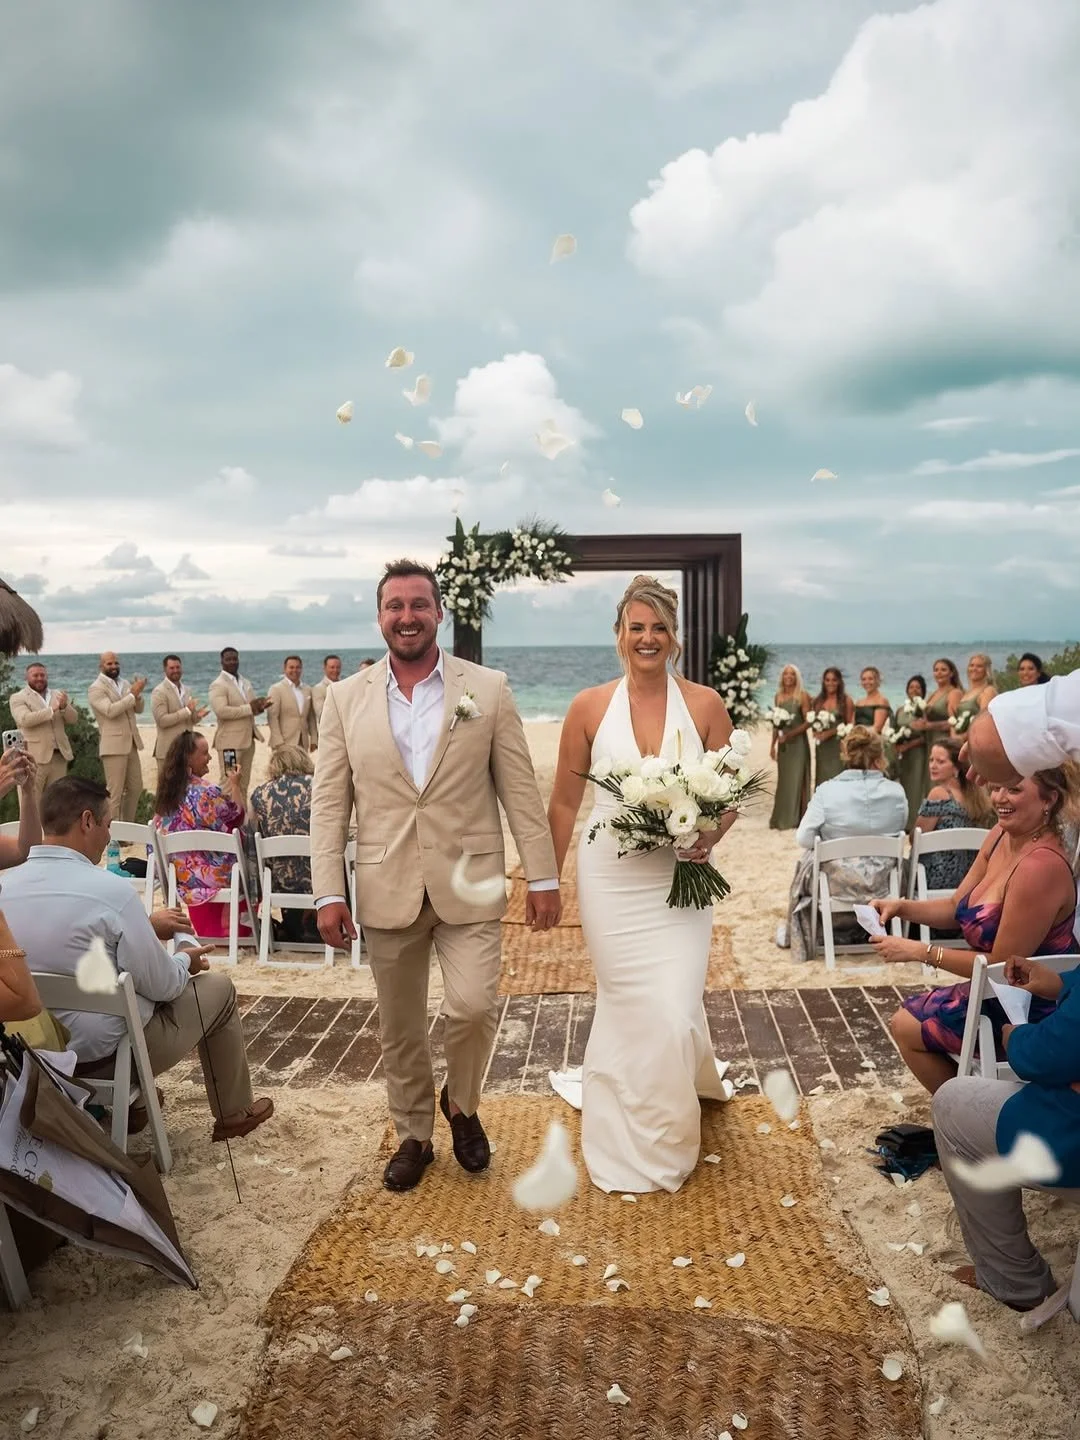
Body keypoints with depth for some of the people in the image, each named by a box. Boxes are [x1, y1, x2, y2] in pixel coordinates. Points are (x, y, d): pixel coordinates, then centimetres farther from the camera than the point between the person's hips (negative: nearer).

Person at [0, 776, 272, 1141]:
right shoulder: (110, 889, -25)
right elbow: (162, 986, -16)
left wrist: (144, 925, 19)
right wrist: (185, 960, 6)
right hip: (107, 1050, -7)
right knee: (218, 988, 15)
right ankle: (233, 1113, 31)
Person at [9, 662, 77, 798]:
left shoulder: (58, 695, 17)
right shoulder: (18, 698, 2)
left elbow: (73, 720, 8)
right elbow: (24, 719, -16)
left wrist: (64, 706, -13)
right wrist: (52, 709, -21)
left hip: (59, 755, 5)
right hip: (34, 757, -4)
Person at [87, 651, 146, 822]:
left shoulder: (124, 684, 14)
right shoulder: (96, 689, -7)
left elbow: (139, 709, 11)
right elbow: (110, 710, -22)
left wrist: (137, 693, -8)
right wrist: (133, 694, -21)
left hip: (131, 744, 7)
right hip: (113, 745, -7)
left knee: (136, 788, 12)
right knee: (115, 792, -4)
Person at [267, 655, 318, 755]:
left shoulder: (308, 689, 13)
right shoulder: (276, 689, -3)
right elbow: (273, 718, -8)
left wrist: (314, 739, 8)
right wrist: (279, 742, -15)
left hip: (303, 743, 5)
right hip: (283, 744, -5)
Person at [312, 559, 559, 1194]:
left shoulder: (489, 689, 0)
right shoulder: (347, 698, 3)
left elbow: (521, 790, 0)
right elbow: (330, 802, 2)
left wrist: (543, 876, -2)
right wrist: (329, 891, -4)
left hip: (468, 885, -1)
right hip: (386, 890, 2)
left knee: (474, 1006, -11)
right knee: (400, 1027, 11)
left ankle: (461, 1104, 21)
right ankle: (414, 1136, 34)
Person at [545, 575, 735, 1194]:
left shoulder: (705, 705, -2)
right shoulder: (589, 708, -2)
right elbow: (565, 801, 5)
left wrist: (710, 837, -15)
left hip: (682, 880, 0)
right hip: (610, 880, 0)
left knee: (674, 1009, 0)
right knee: (626, 1008, 7)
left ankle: (667, 1140, 33)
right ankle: (628, 1139, 34)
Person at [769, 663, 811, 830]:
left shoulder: (803, 696, -6)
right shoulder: (778, 696, 9)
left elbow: (808, 722, -10)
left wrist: (790, 734, -18)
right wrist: (773, 744, 8)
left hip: (798, 742, -5)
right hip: (783, 743, 5)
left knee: (797, 779, -2)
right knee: (783, 780, 8)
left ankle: (795, 818, 4)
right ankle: (781, 818, 13)